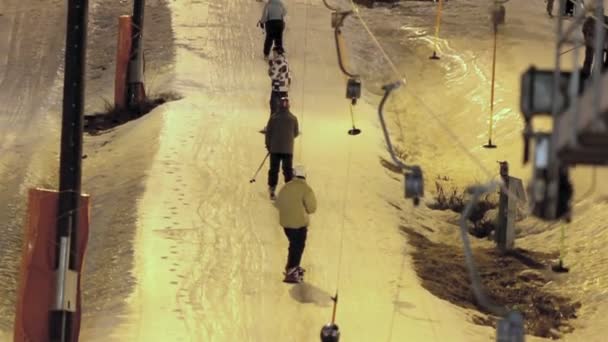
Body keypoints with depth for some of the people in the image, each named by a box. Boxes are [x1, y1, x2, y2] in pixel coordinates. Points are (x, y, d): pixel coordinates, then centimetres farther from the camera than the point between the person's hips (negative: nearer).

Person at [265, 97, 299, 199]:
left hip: (275, 148, 0)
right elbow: (296, 133, 5)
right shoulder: (293, 118, -4)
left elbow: (268, 132, -3)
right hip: (288, 149, 0)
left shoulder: (273, 117, -5)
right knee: (288, 170, 7)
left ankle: (272, 191, 8)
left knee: (274, 170, 7)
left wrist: (268, 145, 9)